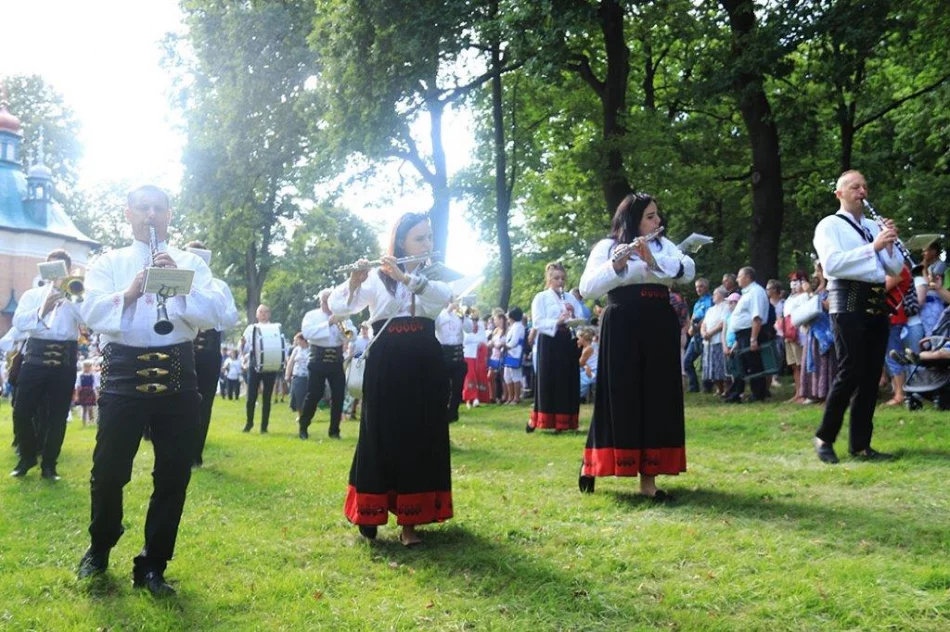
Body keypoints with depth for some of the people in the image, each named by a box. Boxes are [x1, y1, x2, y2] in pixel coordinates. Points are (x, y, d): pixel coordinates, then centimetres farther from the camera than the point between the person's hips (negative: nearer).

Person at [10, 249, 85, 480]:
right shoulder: (32, 294, 14)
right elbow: (18, 322, -3)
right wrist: (41, 312, -19)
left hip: (65, 358, 0)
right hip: (36, 354, 0)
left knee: (58, 414, 3)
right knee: (22, 410, -2)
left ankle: (49, 464, 14)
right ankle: (27, 457, 19)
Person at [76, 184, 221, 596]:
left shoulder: (191, 262, 11)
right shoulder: (109, 263, 10)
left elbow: (212, 315, -3)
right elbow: (91, 313, -6)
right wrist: (129, 293, -23)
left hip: (176, 375, 1)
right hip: (124, 373, -1)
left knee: (173, 475, 3)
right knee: (109, 470, 5)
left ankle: (152, 566, 17)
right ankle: (99, 550, 32)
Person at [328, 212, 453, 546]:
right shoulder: (376, 277, 4)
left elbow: (443, 297, -15)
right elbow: (338, 307, -7)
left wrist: (406, 277, -27)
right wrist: (354, 282, -25)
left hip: (425, 366, 2)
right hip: (385, 366, -1)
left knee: (421, 440, 1)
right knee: (379, 438, 1)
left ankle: (409, 522, 7)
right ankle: (368, 514, 16)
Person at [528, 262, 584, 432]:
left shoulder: (571, 298, 15)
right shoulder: (541, 297, 3)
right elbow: (537, 322, -9)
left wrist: (573, 316, -10)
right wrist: (557, 322, -21)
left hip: (568, 342, 4)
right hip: (549, 343, -4)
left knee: (568, 382, 2)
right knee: (547, 381, -4)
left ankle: (563, 423, 9)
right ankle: (536, 421, 7)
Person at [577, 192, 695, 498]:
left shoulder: (663, 245, 15)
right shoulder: (607, 247, 1)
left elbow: (688, 271, -3)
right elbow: (587, 287, -11)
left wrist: (653, 258, -17)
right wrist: (617, 264, -25)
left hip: (660, 330, 4)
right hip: (622, 331, -4)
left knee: (657, 401, 2)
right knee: (620, 400, -3)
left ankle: (648, 478, 5)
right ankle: (590, 464, 15)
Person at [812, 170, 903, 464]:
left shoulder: (874, 227, 18)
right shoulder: (830, 225, 0)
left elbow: (896, 269, 16)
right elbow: (831, 264, -17)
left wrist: (890, 244, -2)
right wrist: (872, 247, -19)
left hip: (877, 303, 6)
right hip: (849, 302, -6)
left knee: (871, 376, 5)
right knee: (851, 373, -10)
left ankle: (860, 444, 11)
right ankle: (824, 438, 5)